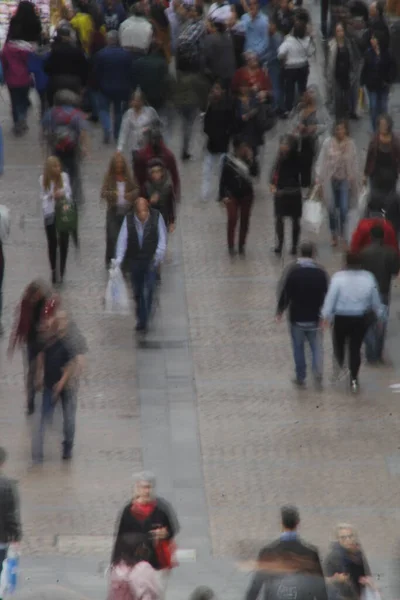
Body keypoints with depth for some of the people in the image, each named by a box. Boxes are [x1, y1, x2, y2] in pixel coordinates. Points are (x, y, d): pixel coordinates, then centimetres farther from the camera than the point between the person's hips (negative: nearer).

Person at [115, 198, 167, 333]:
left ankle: (143, 322, 1)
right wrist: (118, 259, -21)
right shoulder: (128, 219, -10)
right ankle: (141, 319, 30)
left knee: (148, 291, -9)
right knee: (137, 291, 13)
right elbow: (122, 239, -12)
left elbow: (162, 237, -6)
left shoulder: (156, 217, -13)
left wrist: (159, 254, -18)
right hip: (135, 260, 2)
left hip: (151, 260, -2)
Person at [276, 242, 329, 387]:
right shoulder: (321, 272, -7)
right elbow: (326, 294, 0)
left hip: (296, 317, -1)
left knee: (298, 348, 11)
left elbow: (284, 293, -9)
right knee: (316, 347, 11)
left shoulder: (292, 271, -12)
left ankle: (300, 378, 15)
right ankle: (318, 374, -4)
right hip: (315, 317, 1)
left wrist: (280, 311, 6)